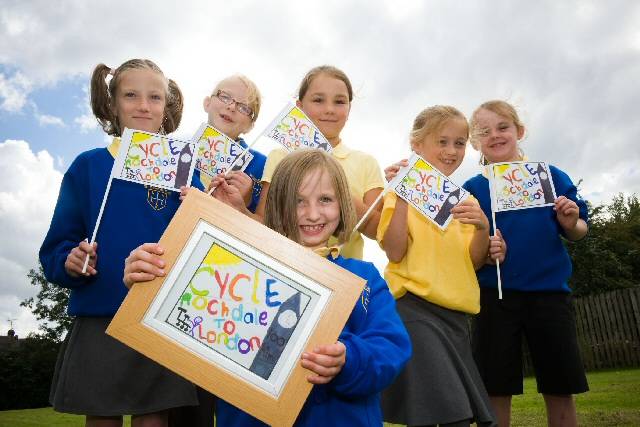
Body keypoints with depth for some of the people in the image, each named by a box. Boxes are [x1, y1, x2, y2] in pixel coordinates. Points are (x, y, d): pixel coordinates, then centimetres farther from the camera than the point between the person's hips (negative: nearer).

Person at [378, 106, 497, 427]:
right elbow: (395, 253, -12)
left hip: (456, 313, 6)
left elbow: (475, 262, 7)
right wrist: (401, 196, -19)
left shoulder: (465, 199, 14)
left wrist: (483, 228, -11)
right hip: (415, 307, -6)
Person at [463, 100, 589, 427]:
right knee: (495, 392, 3)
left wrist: (571, 223, -13)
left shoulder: (550, 176, 5)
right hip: (495, 295, -1)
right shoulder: (472, 188, 2)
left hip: (549, 291, 1)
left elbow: (578, 233, 9)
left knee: (561, 390, 8)